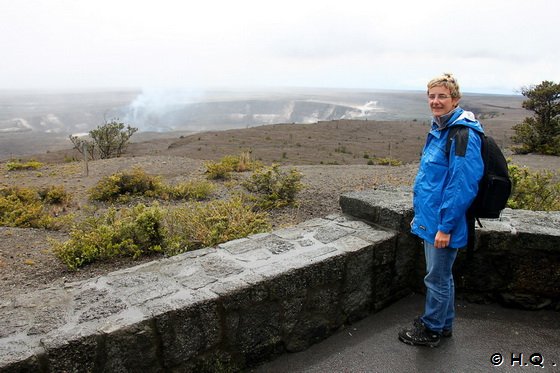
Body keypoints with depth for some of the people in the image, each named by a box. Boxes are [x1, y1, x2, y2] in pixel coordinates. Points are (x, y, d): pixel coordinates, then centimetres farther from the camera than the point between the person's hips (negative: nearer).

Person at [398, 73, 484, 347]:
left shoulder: (463, 135, -20)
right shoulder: (438, 130, 11)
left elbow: (463, 186, -23)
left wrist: (445, 227, -22)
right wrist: (420, 213, 19)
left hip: (444, 224, -9)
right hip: (431, 219, 10)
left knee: (437, 278, 6)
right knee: (441, 275, 21)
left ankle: (431, 330, 25)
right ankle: (443, 325, 38)